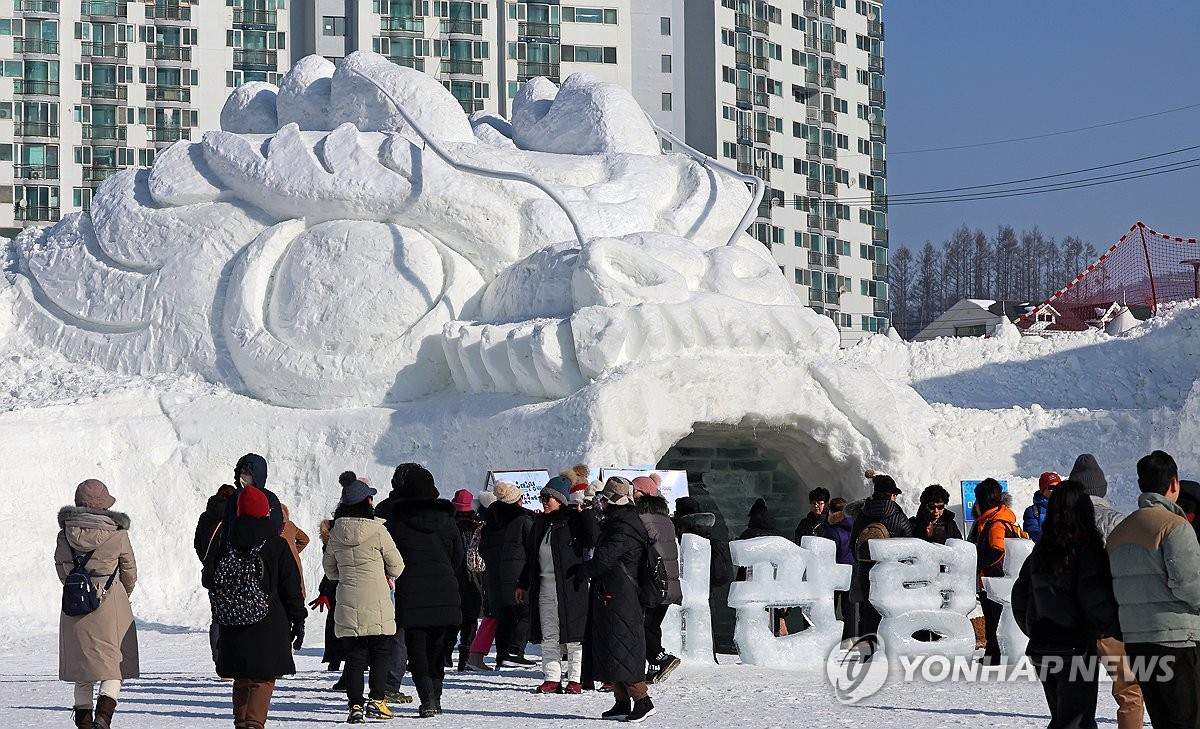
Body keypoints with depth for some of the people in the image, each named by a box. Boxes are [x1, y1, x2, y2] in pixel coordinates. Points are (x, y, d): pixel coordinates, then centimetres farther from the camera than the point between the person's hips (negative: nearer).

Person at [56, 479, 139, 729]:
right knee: (112, 665, 3)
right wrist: (124, 594, 22)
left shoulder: (64, 536, -2)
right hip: (112, 606, -3)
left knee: (82, 669, 13)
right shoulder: (118, 534, -9)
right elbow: (129, 572, 2)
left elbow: (62, 570, 9)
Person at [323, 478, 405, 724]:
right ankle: (376, 701, 4)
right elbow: (397, 566, -1)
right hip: (377, 603, -3)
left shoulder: (336, 533, 3)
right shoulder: (377, 531, -9)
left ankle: (355, 705, 1)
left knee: (354, 656, 7)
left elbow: (329, 569, 14)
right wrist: (386, 575, 21)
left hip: (347, 605, 3)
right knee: (381, 652, 9)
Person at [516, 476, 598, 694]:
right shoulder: (540, 523, 16)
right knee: (548, 636, 7)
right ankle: (552, 678, 11)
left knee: (573, 634, -3)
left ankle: (575, 679, 2)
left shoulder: (573, 520, -4)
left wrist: (585, 516, -20)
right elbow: (531, 556, 22)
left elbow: (592, 540, -19)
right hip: (544, 585, 7)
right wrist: (523, 584, 22)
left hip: (570, 586, -7)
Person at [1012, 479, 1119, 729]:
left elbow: (1020, 596, 11)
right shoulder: (1087, 550, -12)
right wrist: (1117, 629, 0)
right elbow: (1096, 603, -17)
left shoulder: (1039, 551, 7)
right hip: (1078, 649, -6)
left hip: (1041, 649, 7)